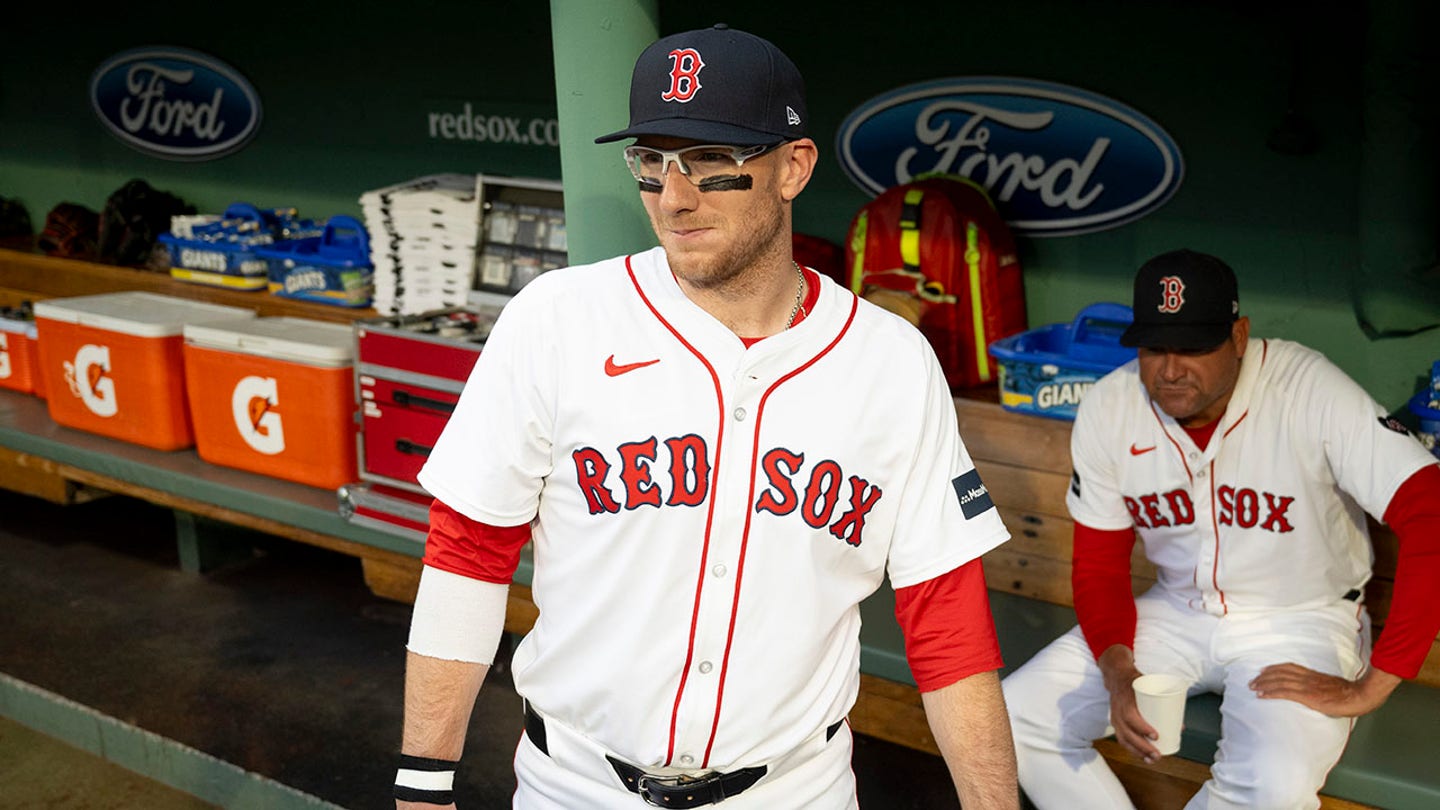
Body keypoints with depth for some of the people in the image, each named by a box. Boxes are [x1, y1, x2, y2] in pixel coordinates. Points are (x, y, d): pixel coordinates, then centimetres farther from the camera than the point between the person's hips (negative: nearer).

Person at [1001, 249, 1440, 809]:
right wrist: (1118, 673, -19)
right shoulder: (1107, 410, -10)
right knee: (1013, 719, -9)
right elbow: (1098, 563, 0)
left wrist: (1369, 687, -29)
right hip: (1177, 612, 4)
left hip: (1300, 621, -4)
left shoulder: (1312, 393, -25)